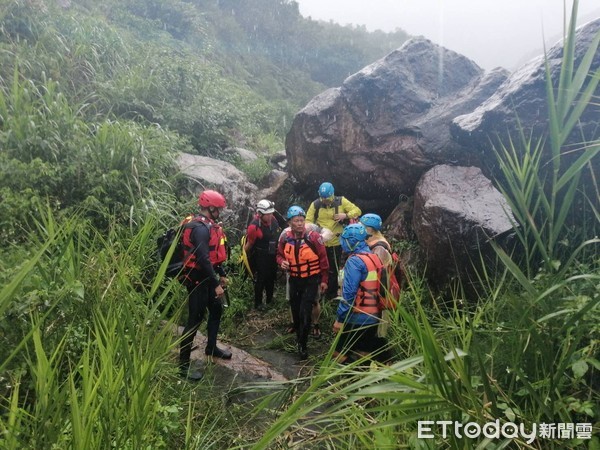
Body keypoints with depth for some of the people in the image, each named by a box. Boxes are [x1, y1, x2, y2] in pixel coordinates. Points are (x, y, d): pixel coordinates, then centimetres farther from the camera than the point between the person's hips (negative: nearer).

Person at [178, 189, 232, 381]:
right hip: (197, 279, -10)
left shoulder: (208, 225, 10)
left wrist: (222, 274, 21)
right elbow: (203, 259, -28)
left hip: (206, 276, 10)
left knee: (216, 310, 20)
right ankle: (183, 364, 6)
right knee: (196, 318, -4)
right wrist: (216, 284, -25)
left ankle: (211, 347, 38)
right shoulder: (201, 227, -23)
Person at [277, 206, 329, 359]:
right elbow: (280, 254, 9)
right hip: (294, 280, 4)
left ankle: (302, 344, 11)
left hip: (311, 280, -4)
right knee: (295, 310, 17)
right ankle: (299, 334, 43)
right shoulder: (285, 238, -8)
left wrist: (324, 280, -4)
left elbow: (323, 259, -9)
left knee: (305, 312, -7)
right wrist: (282, 262, -16)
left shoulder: (313, 237, -18)